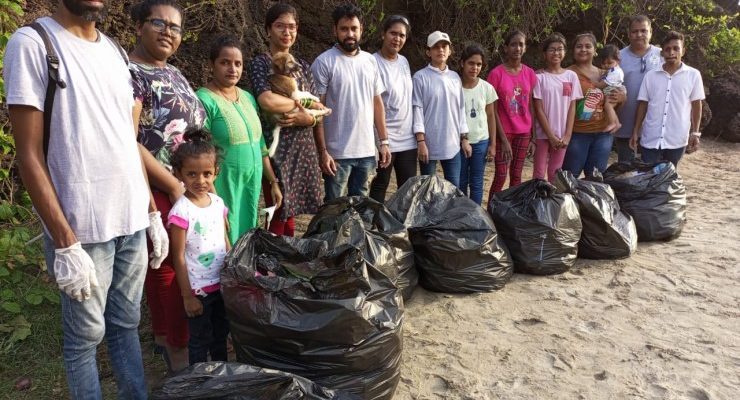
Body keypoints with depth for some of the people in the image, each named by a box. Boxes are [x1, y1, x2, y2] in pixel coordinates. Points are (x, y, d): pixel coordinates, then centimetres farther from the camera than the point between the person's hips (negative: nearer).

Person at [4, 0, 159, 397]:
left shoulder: (115, 51, 11)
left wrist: (153, 213, 13)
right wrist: (65, 243, -16)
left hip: (132, 221, 6)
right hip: (82, 229, -5)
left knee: (127, 324, 17)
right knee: (86, 335, 10)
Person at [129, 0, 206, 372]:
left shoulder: (173, 73, 14)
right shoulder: (129, 72, -12)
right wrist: (173, 186, -16)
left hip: (192, 187, 8)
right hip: (157, 191, -8)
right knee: (167, 266, 2)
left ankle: (164, 333, 33)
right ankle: (178, 347, 17)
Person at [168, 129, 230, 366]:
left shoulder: (218, 203, 0)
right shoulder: (181, 211, -18)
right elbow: (179, 257, -15)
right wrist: (187, 296, -13)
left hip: (222, 284, 6)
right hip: (198, 289, -6)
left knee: (221, 334, 22)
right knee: (200, 340, 11)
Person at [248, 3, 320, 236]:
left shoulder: (303, 66, 13)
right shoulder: (260, 63, -4)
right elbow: (267, 101, -22)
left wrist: (306, 117, -14)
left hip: (303, 149, 5)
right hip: (276, 150, -5)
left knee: (291, 212, 11)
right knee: (278, 216, -2)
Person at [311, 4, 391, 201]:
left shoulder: (370, 61, 9)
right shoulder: (324, 62, -7)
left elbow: (377, 103, 13)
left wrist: (384, 141, 8)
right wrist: (322, 151, -13)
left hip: (367, 151, 5)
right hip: (337, 153, -5)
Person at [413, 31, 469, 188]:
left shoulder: (455, 77, 11)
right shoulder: (421, 77, -5)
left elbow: (460, 109, 14)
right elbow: (417, 109, -8)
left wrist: (464, 138, 11)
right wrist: (421, 141, -14)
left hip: (452, 144, 5)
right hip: (429, 144, -4)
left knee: (454, 188, 8)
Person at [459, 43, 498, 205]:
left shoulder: (487, 88, -2)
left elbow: (491, 117, 4)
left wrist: (492, 144, 2)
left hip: (481, 142, 1)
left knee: (476, 182, 10)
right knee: (460, 182, 9)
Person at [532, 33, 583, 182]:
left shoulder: (571, 76, 4)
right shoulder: (539, 76, -5)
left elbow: (572, 107, 3)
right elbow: (538, 109, -7)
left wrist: (567, 135, -5)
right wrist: (551, 136, -11)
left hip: (562, 135, 3)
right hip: (543, 134, -3)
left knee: (555, 173, 10)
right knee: (539, 173, 1)